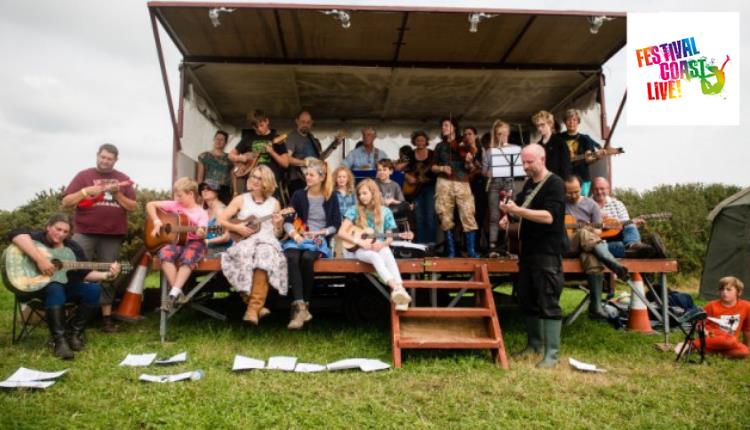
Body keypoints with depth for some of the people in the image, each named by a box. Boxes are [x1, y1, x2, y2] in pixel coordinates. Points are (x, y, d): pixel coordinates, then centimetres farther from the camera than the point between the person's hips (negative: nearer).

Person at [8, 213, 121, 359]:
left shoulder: (73, 247, 8)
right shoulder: (38, 239, -8)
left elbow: (84, 274, 4)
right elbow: (16, 234, -32)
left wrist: (106, 275, -13)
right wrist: (40, 259, -39)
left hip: (66, 286, 5)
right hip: (37, 286, -5)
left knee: (93, 289, -19)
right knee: (55, 290, -38)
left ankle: (73, 333, -7)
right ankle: (59, 339, -31)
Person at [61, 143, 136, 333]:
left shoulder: (122, 179, 10)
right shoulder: (84, 175, 5)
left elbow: (133, 207, 6)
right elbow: (66, 202, 1)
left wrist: (117, 194, -10)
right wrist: (86, 191, -13)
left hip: (112, 235, 2)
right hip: (85, 233, -1)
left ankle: (106, 318, 13)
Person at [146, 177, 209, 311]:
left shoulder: (201, 213, 1)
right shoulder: (174, 205, 10)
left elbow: (201, 233, -12)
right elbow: (150, 205, 14)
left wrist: (201, 234, -37)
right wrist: (157, 222, 0)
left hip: (194, 242, -3)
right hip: (176, 241, 3)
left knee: (188, 257, -36)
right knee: (165, 254, -31)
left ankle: (173, 293, -33)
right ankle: (177, 292, -28)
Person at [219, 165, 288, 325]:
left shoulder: (274, 203, 14)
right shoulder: (241, 199, 12)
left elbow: (277, 234, 15)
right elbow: (221, 220, 8)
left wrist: (278, 225, -7)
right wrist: (237, 228, -8)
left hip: (267, 241, 0)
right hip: (244, 242, 0)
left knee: (264, 254, -37)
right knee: (245, 255, -37)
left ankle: (253, 307, -37)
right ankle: (258, 306, -27)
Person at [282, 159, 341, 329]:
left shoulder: (331, 197, 5)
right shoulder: (299, 195, 9)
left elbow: (336, 225, 4)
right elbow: (287, 220, 7)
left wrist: (320, 233, -10)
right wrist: (294, 234, -12)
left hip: (319, 240, -2)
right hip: (299, 237, 2)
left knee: (306, 258, -36)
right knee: (292, 258, -34)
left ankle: (305, 304, -22)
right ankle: (299, 306, -40)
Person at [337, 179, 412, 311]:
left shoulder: (385, 212, 4)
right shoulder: (354, 211, -1)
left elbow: (390, 237, 6)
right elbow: (341, 233, -9)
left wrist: (382, 244, -17)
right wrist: (360, 242, -20)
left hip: (378, 247, 1)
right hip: (358, 249, -1)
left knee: (387, 253, -36)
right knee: (375, 256, -37)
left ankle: (400, 288, -52)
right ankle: (395, 287, -53)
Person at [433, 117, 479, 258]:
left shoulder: (464, 146, 8)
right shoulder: (440, 146, 14)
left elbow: (471, 169, 4)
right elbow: (433, 167, 11)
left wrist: (469, 162, -17)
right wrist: (442, 168, -8)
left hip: (462, 183, -1)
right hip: (444, 184, 2)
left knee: (468, 216, -9)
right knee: (446, 218, 0)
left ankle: (472, 252, -3)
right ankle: (451, 252, 8)